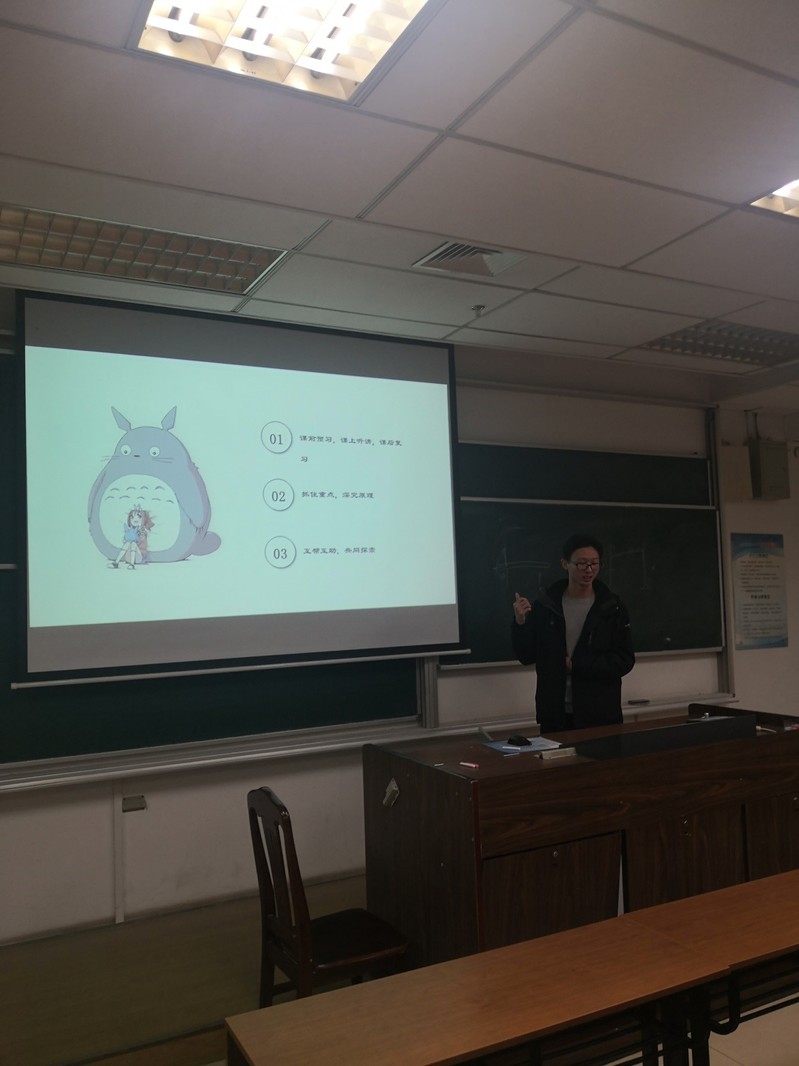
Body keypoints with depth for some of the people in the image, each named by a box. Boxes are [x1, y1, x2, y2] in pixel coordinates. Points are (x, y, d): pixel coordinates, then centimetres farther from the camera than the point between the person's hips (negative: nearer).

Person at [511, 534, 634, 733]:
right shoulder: (544, 606, 1)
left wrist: (576, 665, -12)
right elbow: (527, 656, 4)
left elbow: (624, 661, -5)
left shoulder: (612, 608, -2)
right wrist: (520, 623, -12)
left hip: (600, 716, 0)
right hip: (554, 715, 1)